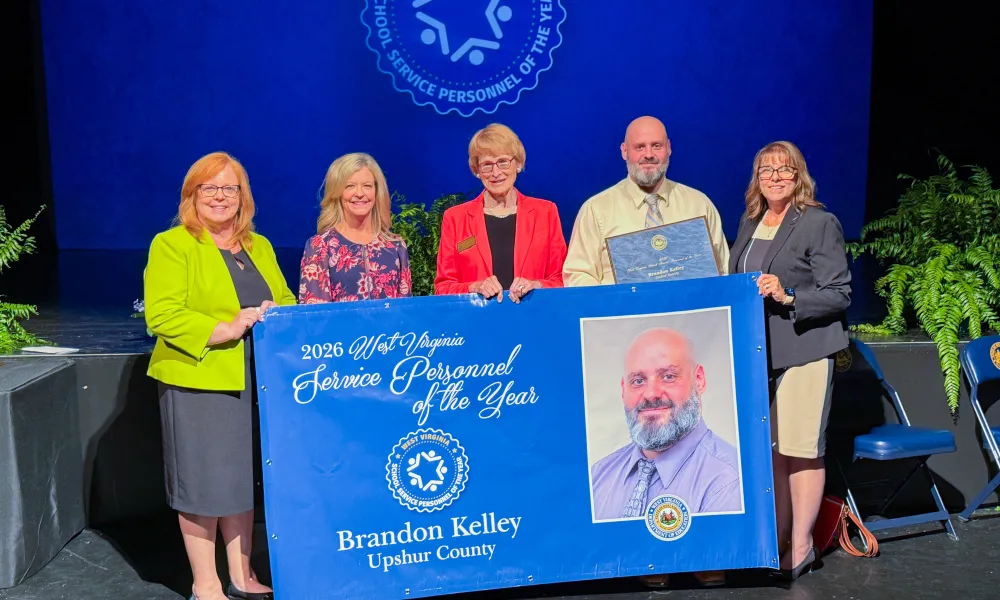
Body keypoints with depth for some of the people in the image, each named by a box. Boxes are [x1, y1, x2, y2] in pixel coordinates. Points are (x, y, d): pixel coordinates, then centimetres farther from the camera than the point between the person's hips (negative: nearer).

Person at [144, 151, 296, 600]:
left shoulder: (258, 246, 15)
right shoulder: (171, 245, -4)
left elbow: (286, 300, 16)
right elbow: (162, 315, -14)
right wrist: (224, 330, -23)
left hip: (254, 381, 6)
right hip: (198, 381, -6)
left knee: (243, 478, 13)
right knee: (204, 480, 2)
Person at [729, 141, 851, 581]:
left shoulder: (820, 223, -5)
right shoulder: (749, 223, 15)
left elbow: (839, 294, -9)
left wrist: (788, 296, -21)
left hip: (804, 350, -6)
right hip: (755, 350, 6)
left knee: (800, 448, -3)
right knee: (768, 448, 10)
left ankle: (800, 546, 9)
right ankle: (775, 539, 23)